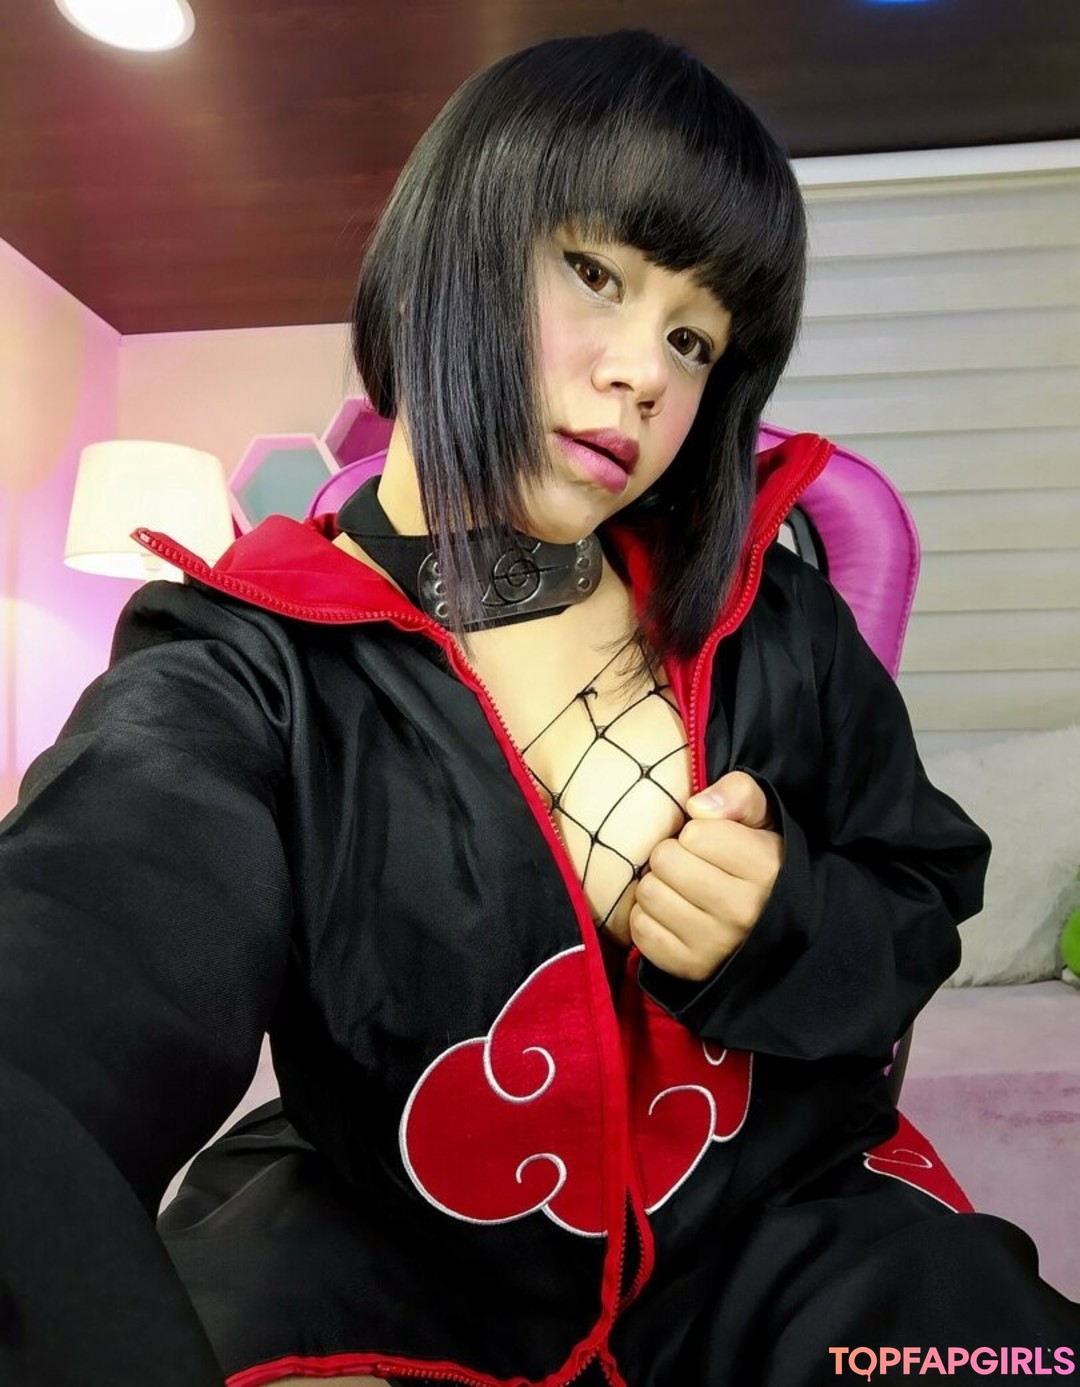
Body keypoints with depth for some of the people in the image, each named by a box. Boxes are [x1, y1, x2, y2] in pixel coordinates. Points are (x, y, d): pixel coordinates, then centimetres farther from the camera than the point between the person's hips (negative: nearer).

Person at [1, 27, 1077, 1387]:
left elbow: (922, 898, 5)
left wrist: (788, 928, -16)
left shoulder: (764, 608, -5)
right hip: (399, 1261, -2)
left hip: (775, 1220, 3)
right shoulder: (239, 690, -15)